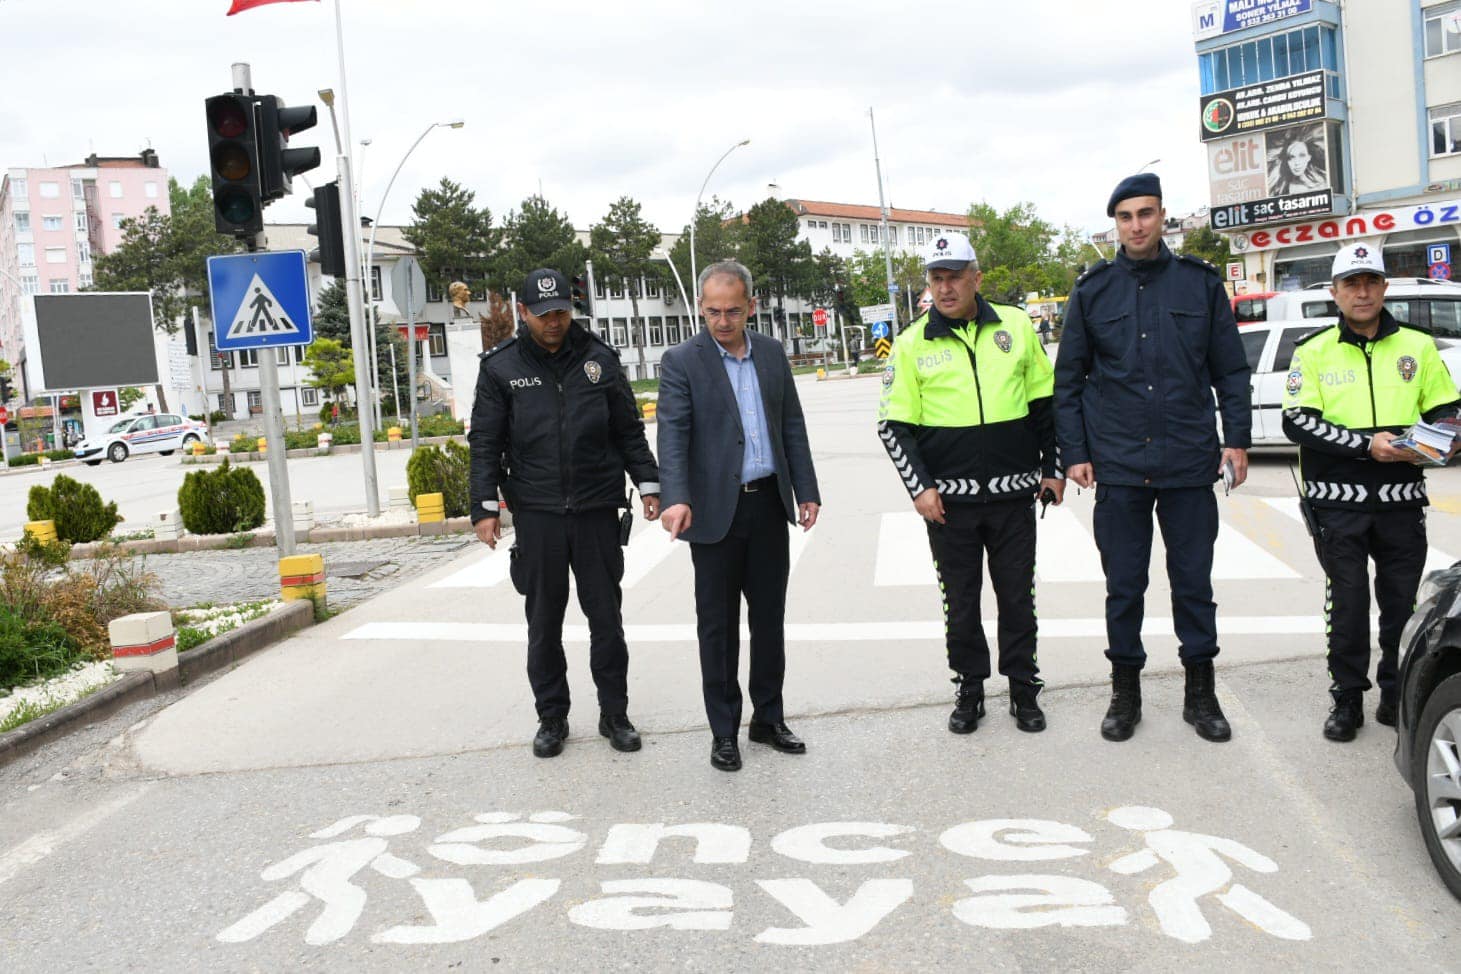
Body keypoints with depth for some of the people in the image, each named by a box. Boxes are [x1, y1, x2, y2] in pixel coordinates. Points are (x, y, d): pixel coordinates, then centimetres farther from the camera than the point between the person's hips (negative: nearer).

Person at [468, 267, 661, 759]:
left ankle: (614, 714, 20)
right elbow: (485, 442, 2)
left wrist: (649, 485, 4)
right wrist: (485, 507, -5)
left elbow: (630, 430, 9)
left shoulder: (599, 358, 4)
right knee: (544, 623, 9)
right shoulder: (501, 367, 1)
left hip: (598, 510, 1)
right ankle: (552, 718, 22)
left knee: (606, 617, 7)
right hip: (536, 513, 0)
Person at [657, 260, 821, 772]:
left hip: (768, 503, 4)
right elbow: (673, 434, -17)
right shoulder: (681, 361, -7)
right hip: (715, 510, -4)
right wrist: (676, 498, -31)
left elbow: (792, 425, 11)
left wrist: (806, 490, 7)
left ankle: (768, 717, 27)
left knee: (769, 616, 13)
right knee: (717, 624, 5)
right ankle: (724, 731, 16)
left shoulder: (772, 352, 7)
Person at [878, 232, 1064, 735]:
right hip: (948, 499, -1)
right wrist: (920, 487, -9)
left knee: (1017, 597, 10)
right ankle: (969, 687, 25)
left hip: (1013, 493, 1)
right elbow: (894, 425, -1)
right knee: (960, 601, 10)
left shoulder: (1015, 327, 3)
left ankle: (1023, 689, 24)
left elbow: (1045, 401, 10)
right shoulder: (911, 344, 0)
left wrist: (1052, 468, 8)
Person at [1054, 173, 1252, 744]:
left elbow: (1230, 369, 8)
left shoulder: (1200, 283, 5)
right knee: (1124, 585, 8)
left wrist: (1237, 438, 1)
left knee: (1194, 583, 9)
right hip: (1118, 467, 0)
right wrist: (1074, 454, 1)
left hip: (1191, 464, 0)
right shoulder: (1092, 290, 4)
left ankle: (1200, 692, 23)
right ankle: (1125, 692, 22)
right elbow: (1068, 381, 6)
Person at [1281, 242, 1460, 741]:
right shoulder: (1314, 351, 2)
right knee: (1347, 605, 4)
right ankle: (1347, 700, 15)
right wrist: (1367, 444, -18)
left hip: (1402, 499, 2)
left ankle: (1398, 695, 23)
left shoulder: (1418, 346, 9)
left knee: (1403, 604, 8)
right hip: (1338, 501, -2)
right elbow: (1297, 422, -8)